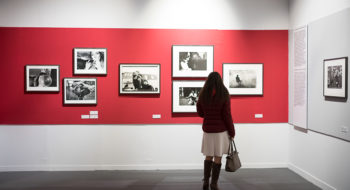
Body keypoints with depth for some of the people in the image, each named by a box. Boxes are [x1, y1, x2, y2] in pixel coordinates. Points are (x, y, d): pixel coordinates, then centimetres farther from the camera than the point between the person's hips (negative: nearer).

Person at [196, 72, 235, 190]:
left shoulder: (202, 95, -1)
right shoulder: (224, 95, -10)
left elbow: (200, 113, 8)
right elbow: (227, 115, -12)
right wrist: (232, 132, -3)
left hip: (207, 129, 3)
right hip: (221, 130, -3)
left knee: (208, 156, 16)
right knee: (218, 157, 5)